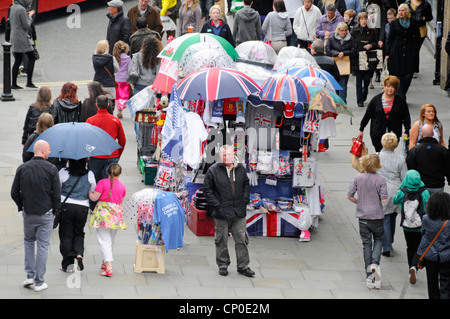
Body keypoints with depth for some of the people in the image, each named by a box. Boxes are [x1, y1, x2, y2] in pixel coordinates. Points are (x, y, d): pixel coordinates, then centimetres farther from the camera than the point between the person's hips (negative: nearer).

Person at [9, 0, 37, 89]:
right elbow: (26, 26, -16)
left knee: (18, 60, 10)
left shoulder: (13, 8, 10)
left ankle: (13, 84, 9)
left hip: (14, 37, 8)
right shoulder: (21, 9, -16)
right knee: (32, 58, 1)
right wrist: (29, 17, 1)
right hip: (22, 38, -8)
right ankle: (29, 82, -2)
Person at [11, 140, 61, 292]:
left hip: (28, 214, 3)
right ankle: (39, 282, 6)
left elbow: (14, 193, 0)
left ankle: (30, 275, 14)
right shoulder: (51, 169, -10)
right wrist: (55, 211, 6)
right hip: (46, 214, -2)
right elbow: (57, 194, -10)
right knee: (43, 246, 5)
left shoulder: (22, 168, -3)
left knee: (29, 241, 23)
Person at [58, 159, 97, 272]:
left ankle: (67, 264, 9)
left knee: (66, 235, 7)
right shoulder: (89, 175, 1)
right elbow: (93, 193, 11)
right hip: (83, 208, 2)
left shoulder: (63, 173, -5)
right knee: (79, 233, 19)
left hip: (66, 206, -2)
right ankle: (79, 254, -7)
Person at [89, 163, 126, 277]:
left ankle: (109, 268, -18)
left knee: (105, 240, -6)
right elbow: (121, 200, 12)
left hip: (103, 212, -4)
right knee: (110, 240, 20)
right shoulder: (122, 186, 5)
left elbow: (94, 198, -9)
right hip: (117, 214, 4)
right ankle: (105, 263, 36)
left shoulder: (103, 182, -8)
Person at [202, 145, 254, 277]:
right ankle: (223, 265, 18)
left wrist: (245, 200, 9)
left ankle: (243, 266, 11)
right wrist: (216, 205, -9)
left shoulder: (240, 169, 7)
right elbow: (207, 189, -3)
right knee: (221, 240, 6)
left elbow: (246, 185, 21)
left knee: (241, 240, 4)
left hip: (239, 212, 3)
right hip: (222, 213, -3)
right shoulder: (213, 171, -5)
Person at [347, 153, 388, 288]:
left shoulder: (358, 178, -5)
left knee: (366, 244, 8)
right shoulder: (380, 180, -12)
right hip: (377, 216, -2)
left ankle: (369, 276, 9)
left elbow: (349, 196, -4)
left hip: (363, 216, 2)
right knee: (378, 240, 18)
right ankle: (375, 263, -9)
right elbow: (384, 200, -15)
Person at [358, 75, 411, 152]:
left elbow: (406, 118, 6)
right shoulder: (376, 99, 3)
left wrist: (406, 132, -4)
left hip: (394, 134, -1)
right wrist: (361, 130, 12)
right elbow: (367, 115, 10)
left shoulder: (400, 101, 2)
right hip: (377, 135, 1)